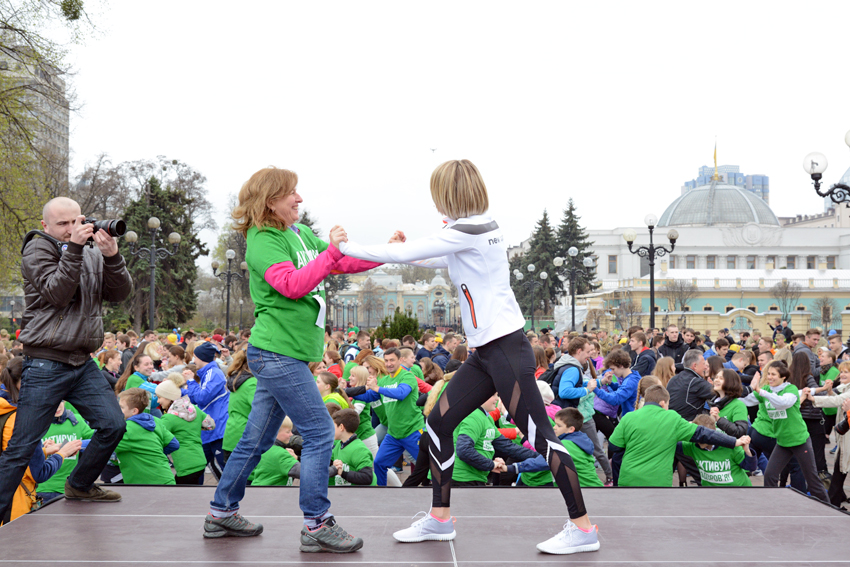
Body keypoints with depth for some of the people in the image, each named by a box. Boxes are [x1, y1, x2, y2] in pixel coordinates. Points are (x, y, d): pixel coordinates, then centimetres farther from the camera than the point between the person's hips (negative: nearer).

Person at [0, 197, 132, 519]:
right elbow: (57, 293, -17)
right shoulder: (37, 250, -3)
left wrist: (112, 256, -14)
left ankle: (79, 486, 21)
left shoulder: (92, 254, 12)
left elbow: (120, 293, 1)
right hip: (46, 364, -5)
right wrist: (73, 248, -22)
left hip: (83, 362, 6)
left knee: (113, 425, -1)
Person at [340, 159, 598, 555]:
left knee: (539, 436, -6)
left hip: (506, 350, -10)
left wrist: (345, 247, -5)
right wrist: (407, 250, 21)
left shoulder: (466, 232, -15)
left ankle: (582, 529, 2)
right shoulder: (484, 229, 12)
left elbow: (402, 254, -15)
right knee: (438, 422, 9)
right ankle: (439, 519, 18)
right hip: (485, 352, 10)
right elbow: (442, 261, 30)